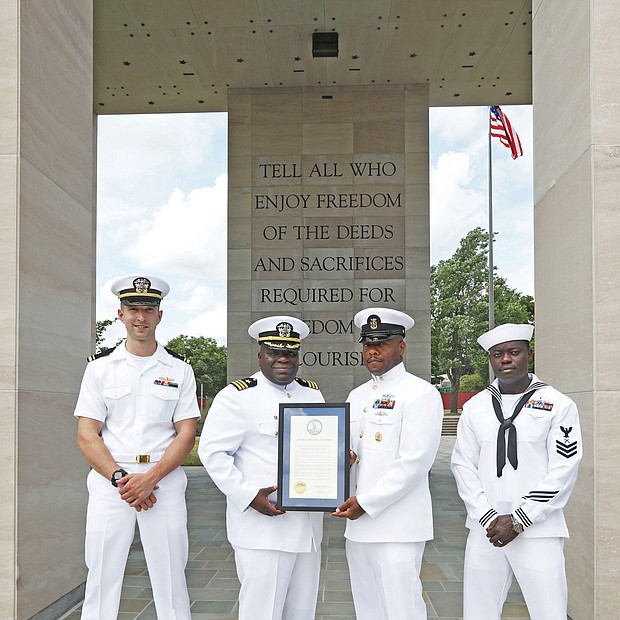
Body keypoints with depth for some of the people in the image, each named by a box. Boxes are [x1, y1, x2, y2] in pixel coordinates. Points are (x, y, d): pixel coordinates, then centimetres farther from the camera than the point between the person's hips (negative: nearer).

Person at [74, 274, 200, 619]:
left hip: (163, 483, 0)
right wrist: (121, 479, -11)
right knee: (101, 581, 3)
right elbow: (87, 435, 2)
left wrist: (149, 478, -12)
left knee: (171, 582, 2)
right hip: (110, 483, 0)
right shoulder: (100, 368, 7)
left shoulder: (179, 370, 6)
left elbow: (187, 435, 1)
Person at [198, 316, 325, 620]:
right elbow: (212, 451, -9)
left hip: (308, 525, 6)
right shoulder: (238, 396, -6)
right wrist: (249, 496, -19)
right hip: (262, 526, -6)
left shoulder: (313, 393, 14)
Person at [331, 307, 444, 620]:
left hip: (397, 527, -7)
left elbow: (414, 462, -15)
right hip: (358, 525, 7)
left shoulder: (420, 393, -8)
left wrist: (366, 502, -16)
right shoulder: (356, 396, 16)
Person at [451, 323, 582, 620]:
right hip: (485, 530, 3)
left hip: (538, 532, -3)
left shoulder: (559, 406, -2)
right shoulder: (474, 408, 8)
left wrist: (518, 521, -10)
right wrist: (487, 518, -5)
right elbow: (463, 465, 7)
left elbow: (562, 471, -6)